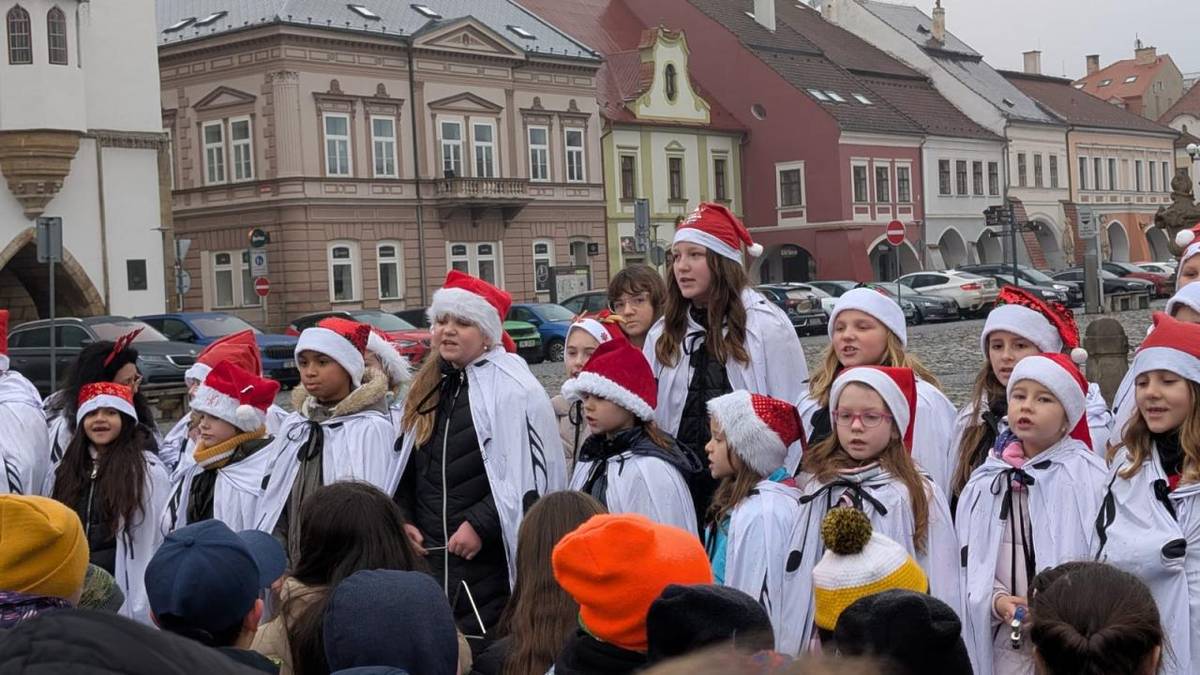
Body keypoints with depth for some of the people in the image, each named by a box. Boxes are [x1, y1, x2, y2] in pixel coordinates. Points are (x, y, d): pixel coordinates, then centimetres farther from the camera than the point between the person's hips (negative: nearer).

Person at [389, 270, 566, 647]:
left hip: (488, 557, -7)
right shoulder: (427, 389, 15)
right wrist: (403, 519, 7)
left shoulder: (513, 390, -10)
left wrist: (479, 524, -18)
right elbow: (406, 467, 22)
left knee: (482, 651, -8)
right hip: (429, 554, 7)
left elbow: (530, 474, -15)